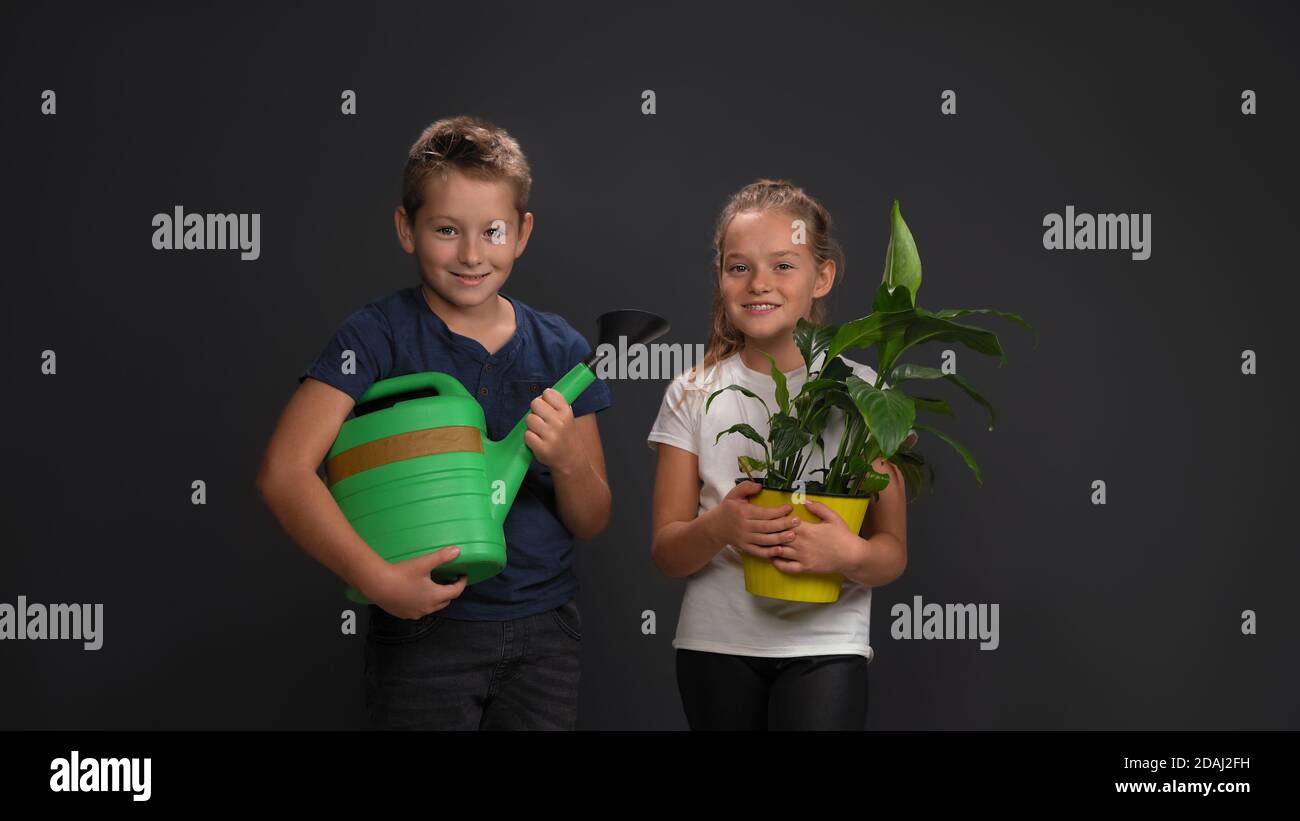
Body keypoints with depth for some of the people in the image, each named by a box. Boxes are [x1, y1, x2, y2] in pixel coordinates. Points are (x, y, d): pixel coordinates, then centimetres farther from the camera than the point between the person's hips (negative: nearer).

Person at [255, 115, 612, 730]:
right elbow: (283, 472, -18)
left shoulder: (559, 349, 4)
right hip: (425, 630, -3)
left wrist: (567, 460, -14)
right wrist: (379, 580, -26)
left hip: (544, 633, 3)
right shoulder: (379, 335, -7)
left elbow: (591, 522, 7)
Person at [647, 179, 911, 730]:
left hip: (825, 648, -1)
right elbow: (666, 554, 0)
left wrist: (850, 554, -22)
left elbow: (892, 554, 0)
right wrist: (719, 527, -21)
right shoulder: (693, 395, 2)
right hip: (716, 645, 2)